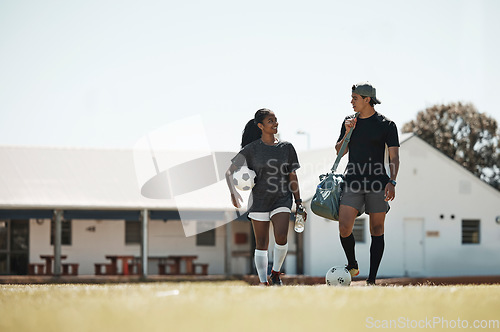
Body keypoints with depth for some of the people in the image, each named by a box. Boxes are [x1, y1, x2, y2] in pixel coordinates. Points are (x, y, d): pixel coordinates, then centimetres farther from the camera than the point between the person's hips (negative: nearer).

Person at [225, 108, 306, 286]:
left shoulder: (286, 147, 6)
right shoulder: (251, 149, -1)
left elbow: (292, 177, 11)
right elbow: (229, 172, -1)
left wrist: (299, 202, 7)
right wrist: (233, 192, -18)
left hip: (282, 199, 1)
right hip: (259, 201, -1)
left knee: (281, 238, -17)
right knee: (261, 245, 2)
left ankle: (276, 272, 6)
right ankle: (263, 282, 12)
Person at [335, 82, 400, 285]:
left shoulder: (386, 125, 0)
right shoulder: (349, 122, 13)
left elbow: (394, 157, -2)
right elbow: (339, 151, 16)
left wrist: (392, 182, -17)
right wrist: (347, 133, -2)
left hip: (377, 184, -3)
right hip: (353, 182, 3)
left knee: (377, 231, 0)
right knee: (344, 228, -12)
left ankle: (372, 279, 4)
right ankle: (352, 265, 11)